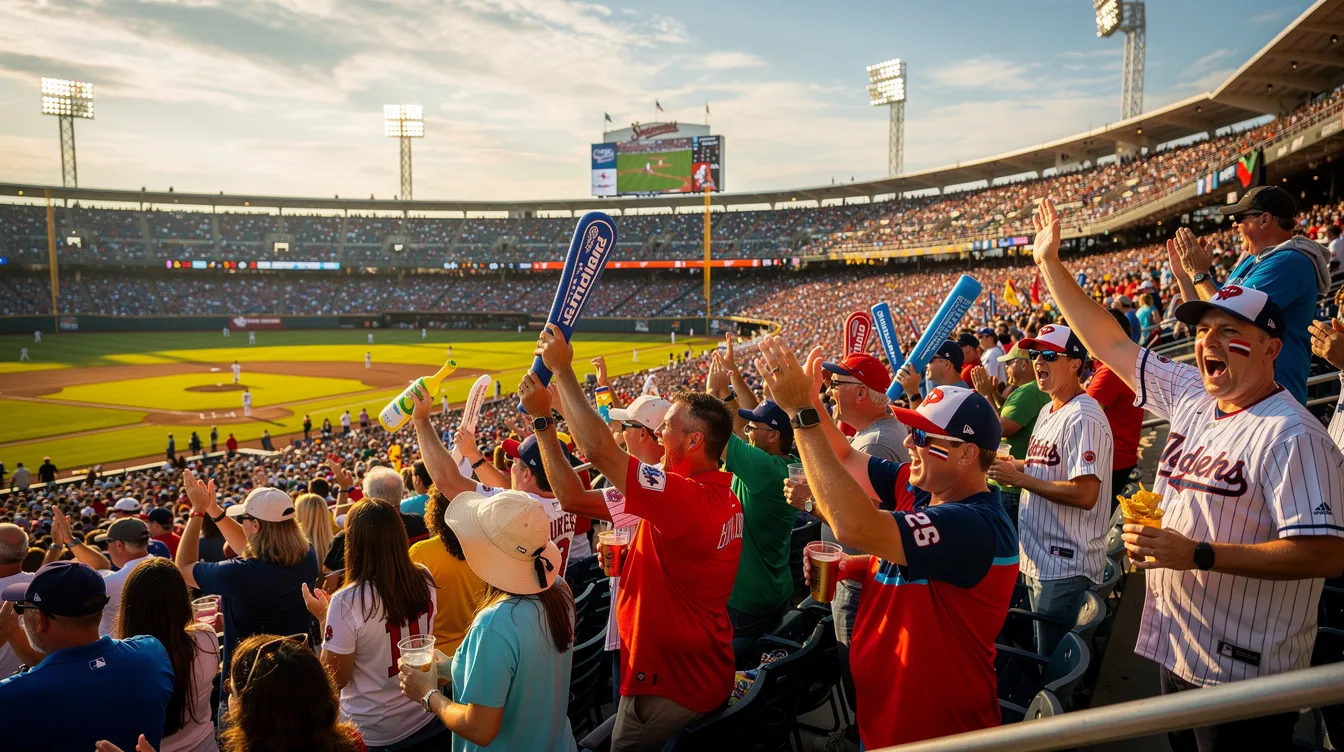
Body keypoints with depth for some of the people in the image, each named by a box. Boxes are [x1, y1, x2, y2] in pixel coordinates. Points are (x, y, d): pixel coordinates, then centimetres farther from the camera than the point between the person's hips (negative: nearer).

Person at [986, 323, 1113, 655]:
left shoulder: (1083, 417, -19)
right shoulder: (1048, 411, 13)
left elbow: (1085, 493, -27)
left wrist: (1019, 478, -20)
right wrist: (1015, 466, 7)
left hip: (1064, 564, -10)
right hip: (1037, 556, 10)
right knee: (1039, 650, 22)